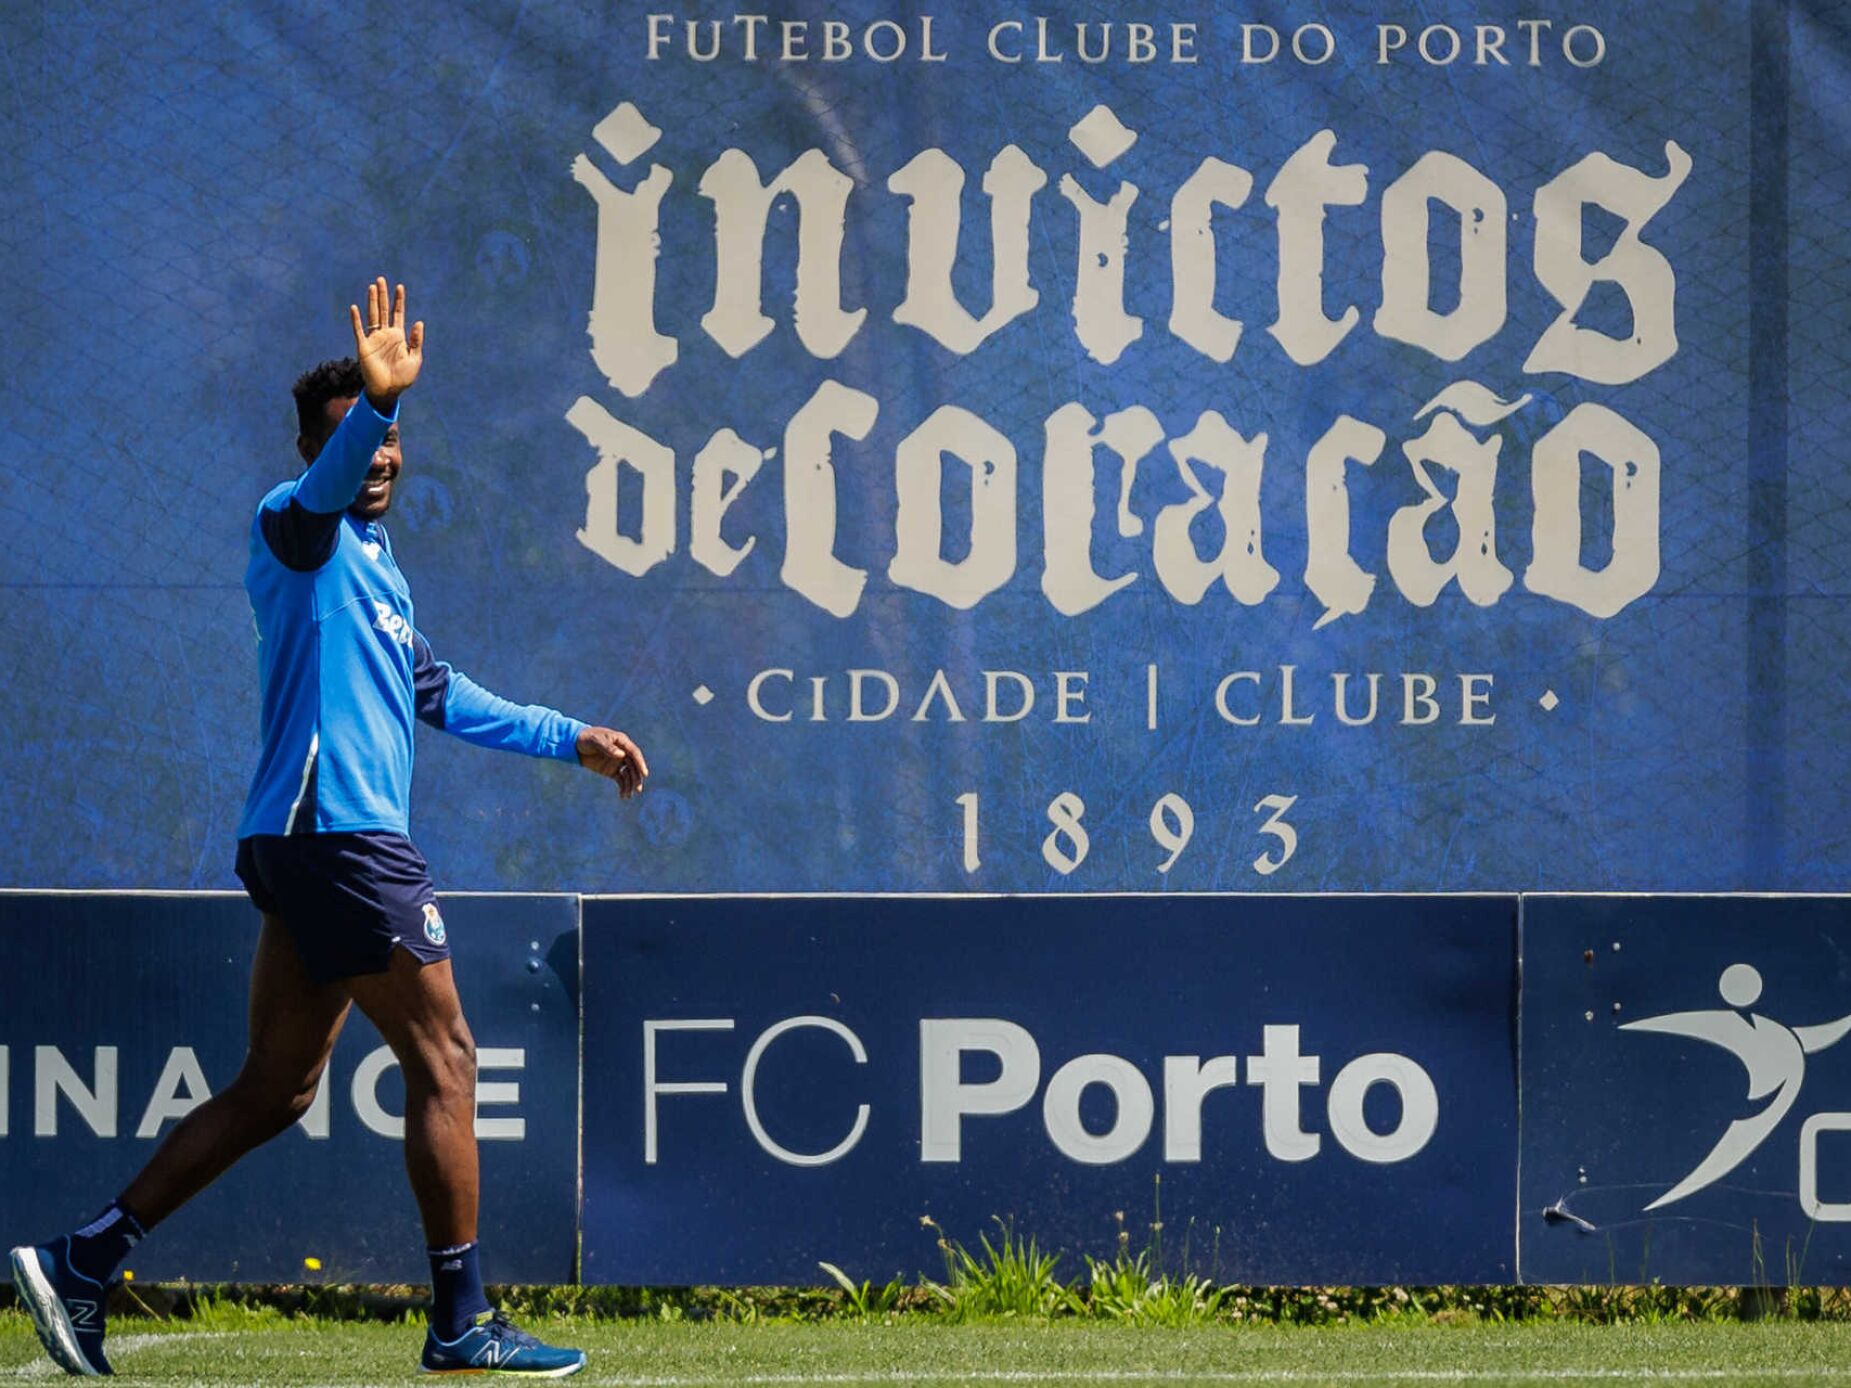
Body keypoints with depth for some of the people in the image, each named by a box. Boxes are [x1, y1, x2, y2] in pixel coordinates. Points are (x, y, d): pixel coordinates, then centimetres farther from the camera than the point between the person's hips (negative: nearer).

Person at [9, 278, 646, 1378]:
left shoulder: (374, 564, 24)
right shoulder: (299, 529, -4)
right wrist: (374, 400, -49)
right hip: (336, 831, -10)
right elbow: (327, 482, -30)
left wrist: (572, 740, 39)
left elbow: (441, 696, 36)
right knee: (444, 1061, -6)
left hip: (318, 847, 10)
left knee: (276, 1089, 10)